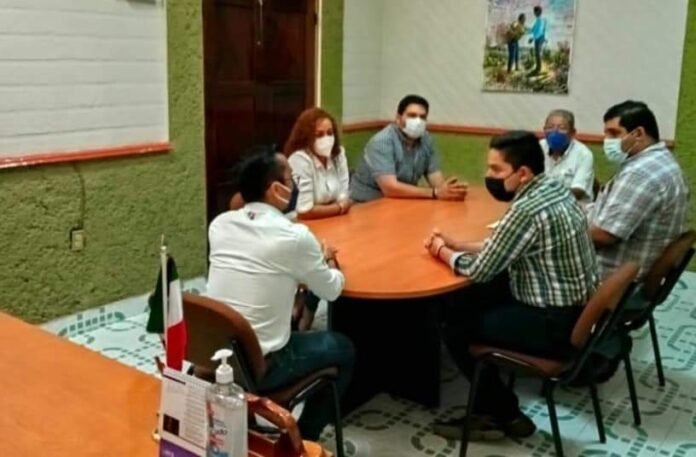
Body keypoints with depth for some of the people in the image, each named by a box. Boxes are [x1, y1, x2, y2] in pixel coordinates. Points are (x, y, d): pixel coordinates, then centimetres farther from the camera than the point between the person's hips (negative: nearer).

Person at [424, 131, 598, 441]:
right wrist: (457, 244, 7)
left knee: (457, 327, 1)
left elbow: (479, 270, -19)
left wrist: (443, 252, 0)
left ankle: (507, 415, 15)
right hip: (572, 308, 10)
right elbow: (503, 247, 15)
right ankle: (490, 409, 21)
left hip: (556, 324, -10)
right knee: (463, 303, 15)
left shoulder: (528, 210, -26)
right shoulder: (553, 189, 4)